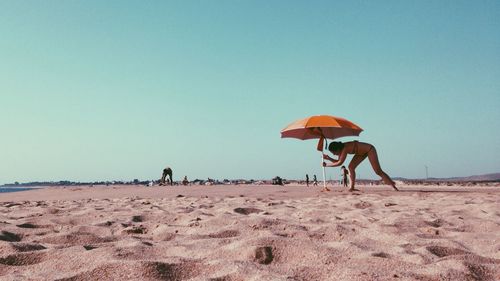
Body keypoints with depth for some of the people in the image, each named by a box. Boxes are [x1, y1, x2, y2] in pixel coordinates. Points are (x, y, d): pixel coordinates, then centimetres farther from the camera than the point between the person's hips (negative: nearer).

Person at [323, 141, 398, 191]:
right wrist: (329, 158, -12)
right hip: (362, 153, 9)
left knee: (378, 171, -7)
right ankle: (352, 187, -3)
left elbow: (340, 163, -37)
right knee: (351, 167, -5)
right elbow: (338, 161, 2)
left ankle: (392, 184, 2)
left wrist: (327, 165, -30)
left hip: (370, 150, -9)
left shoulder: (345, 149, -33)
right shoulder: (341, 148, -8)